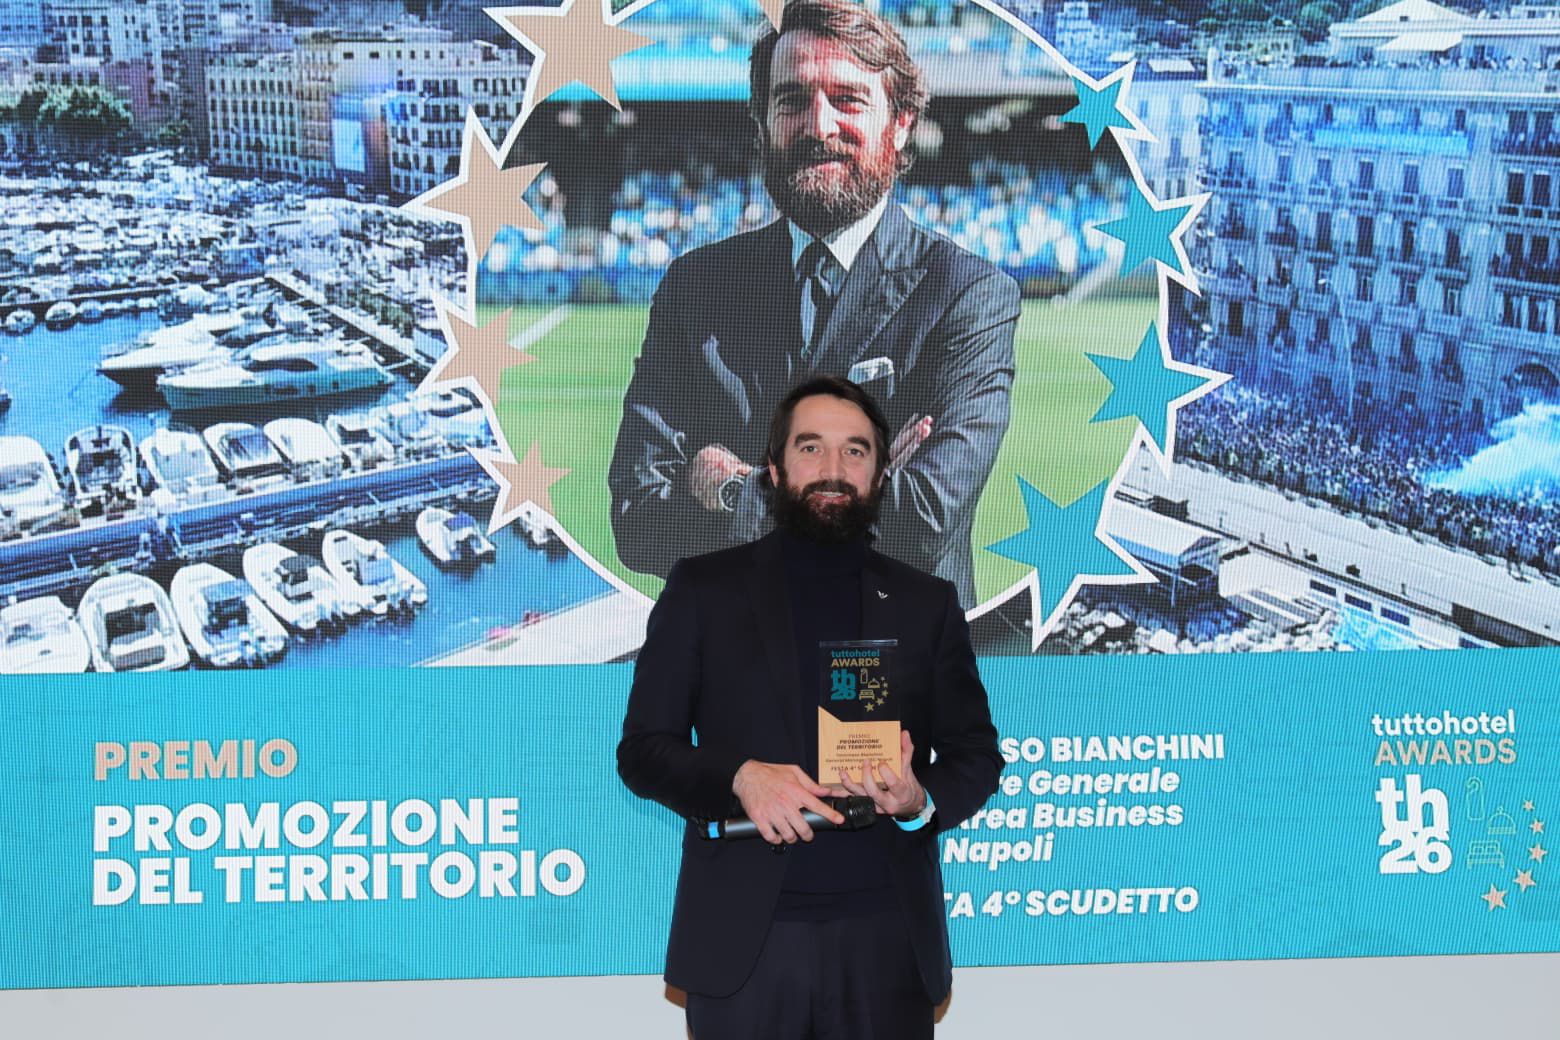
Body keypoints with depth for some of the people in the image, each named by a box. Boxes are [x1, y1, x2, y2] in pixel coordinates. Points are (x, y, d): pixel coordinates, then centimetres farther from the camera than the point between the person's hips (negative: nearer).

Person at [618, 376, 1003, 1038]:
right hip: (741, 941, -1)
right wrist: (739, 778, -15)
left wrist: (921, 800, -10)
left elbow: (976, 754, 12)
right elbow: (641, 749, 4)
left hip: (885, 940, 1)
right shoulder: (703, 588, 7)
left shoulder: (926, 603, 11)